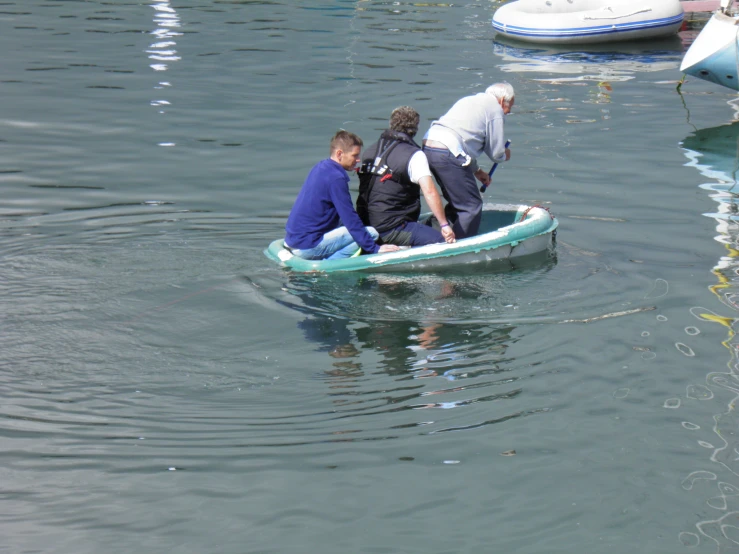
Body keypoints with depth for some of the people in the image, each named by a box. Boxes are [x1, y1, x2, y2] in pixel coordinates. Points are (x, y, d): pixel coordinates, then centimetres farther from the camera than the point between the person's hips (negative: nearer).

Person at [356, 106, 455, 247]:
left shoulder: (369, 152, 12)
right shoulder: (414, 155, -9)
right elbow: (430, 192, -20)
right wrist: (444, 224, -16)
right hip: (391, 229, -8)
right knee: (443, 241, -11)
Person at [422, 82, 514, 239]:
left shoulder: (469, 100, 29)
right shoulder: (495, 110, 2)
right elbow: (496, 153, 3)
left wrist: (476, 170, 32)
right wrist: (505, 155, 26)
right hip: (448, 155, -9)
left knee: (456, 202, 21)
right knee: (472, 206, -4)